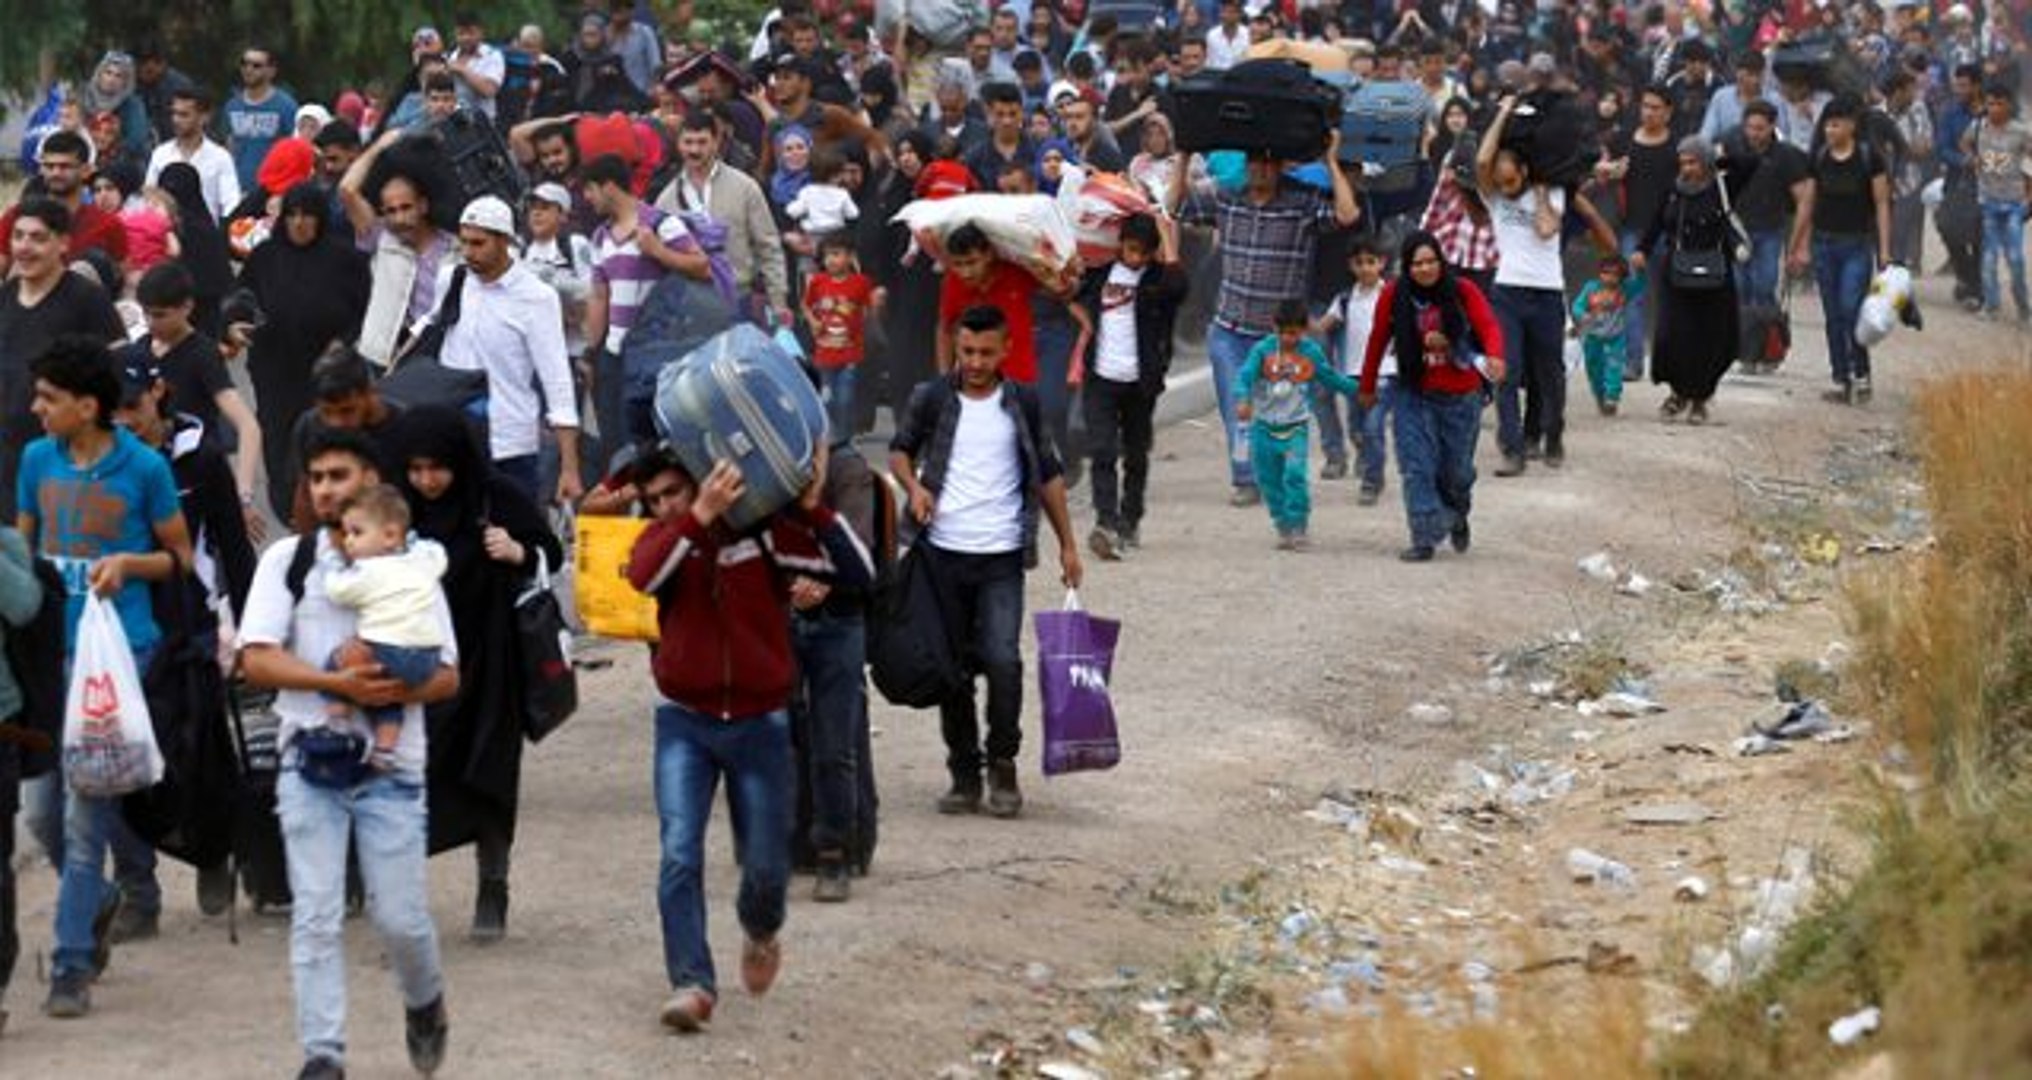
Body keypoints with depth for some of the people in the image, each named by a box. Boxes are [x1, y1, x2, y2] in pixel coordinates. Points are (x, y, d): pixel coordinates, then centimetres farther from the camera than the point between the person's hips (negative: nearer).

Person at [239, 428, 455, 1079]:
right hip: (311, 762, 0)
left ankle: (425, 1005, 29)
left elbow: (447, 676, 4)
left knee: (401, 917, -1)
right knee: (315, 916, -5)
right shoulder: (288, 561, 4)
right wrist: (339, 683, -17)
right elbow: (257, 658, -5)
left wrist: (396, 691, -17)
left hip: (391, 764, 0)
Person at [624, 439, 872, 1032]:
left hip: (759, 722, -1)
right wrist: (700, 517, -36)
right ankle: (691, 984, -12)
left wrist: (812, 508, -24)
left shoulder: (763, 531, -8)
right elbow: (643, 576, -27)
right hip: (685, 722, 1)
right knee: (680, 854, -14)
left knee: (765, 865, 6)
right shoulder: (666, 537, -2)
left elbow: (857, 572, -14)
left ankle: (760, 932, 40)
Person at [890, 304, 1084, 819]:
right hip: (944, 554, 1)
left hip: (1002, 558, -1)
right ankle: (964, 772, 16)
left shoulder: (1023, 404, 5)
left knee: (1002, 661, -14)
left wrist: (1067, 543, 11)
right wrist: (914, 485, -6)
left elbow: (1047, 473, 13)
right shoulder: (932, 399, 2)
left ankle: (1003, 765, 3)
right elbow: (900, 448, 16)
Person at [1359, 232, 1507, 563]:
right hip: (1415, 396, 0)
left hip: (1460, 397, 0)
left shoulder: (1462, 291, -9)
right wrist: (1367, 387, 12)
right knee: (1417, 468, -11)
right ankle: (1425, 539, -8)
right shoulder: (1393, 296, -6)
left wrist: (1494, 356, -43)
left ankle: (1457, 518, 41)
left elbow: (1488, 325, -21)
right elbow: (1378, 341, 5)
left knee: (1456, 470, 10)